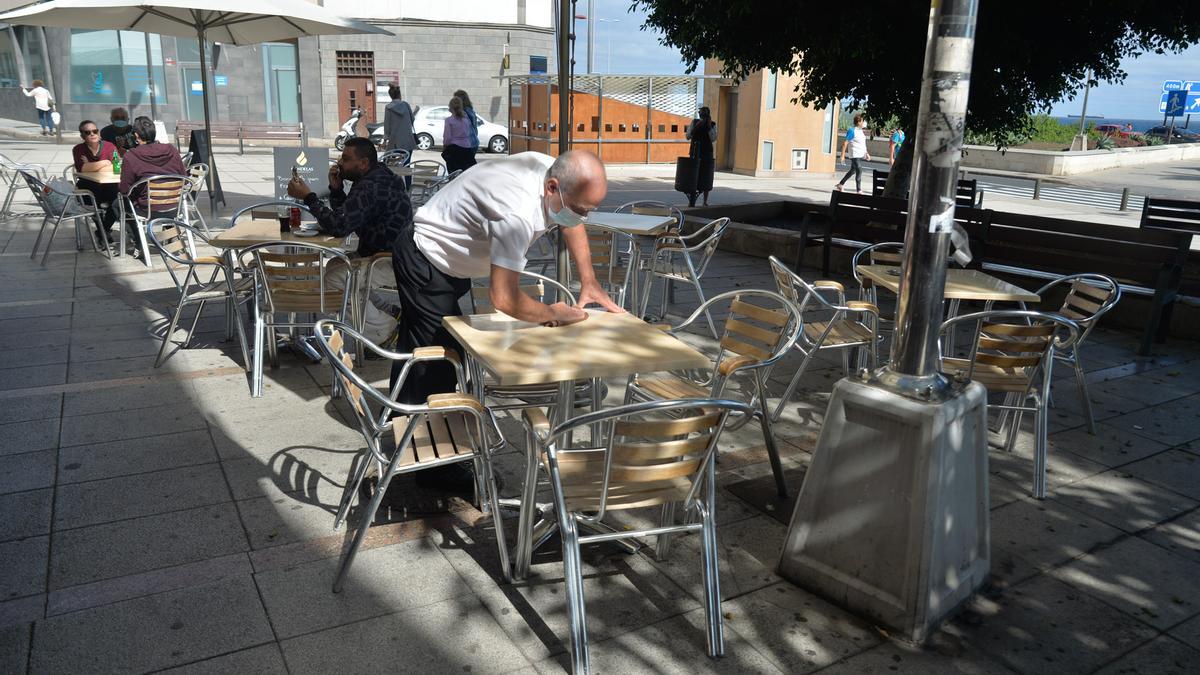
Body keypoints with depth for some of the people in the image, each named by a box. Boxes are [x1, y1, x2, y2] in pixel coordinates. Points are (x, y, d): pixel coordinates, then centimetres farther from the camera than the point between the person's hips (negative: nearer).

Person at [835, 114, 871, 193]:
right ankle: (859, 190, -11)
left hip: (861, 155, 9)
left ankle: (840, 184, 25)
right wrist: (843, 155, -15)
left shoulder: (861, 131, 14)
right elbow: (845, 143, -12)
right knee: (859, 170, -13)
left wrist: (867, 154, 19)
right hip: (855, 155, -9)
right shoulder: (852, 131, -12)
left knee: (852, 170, 15)